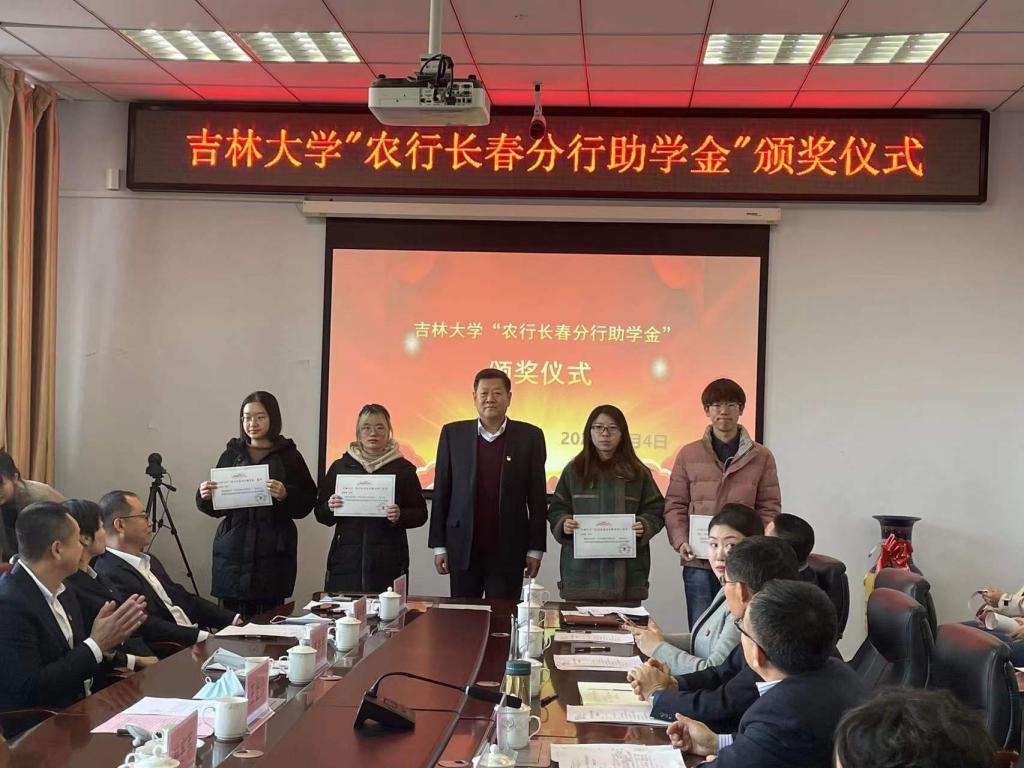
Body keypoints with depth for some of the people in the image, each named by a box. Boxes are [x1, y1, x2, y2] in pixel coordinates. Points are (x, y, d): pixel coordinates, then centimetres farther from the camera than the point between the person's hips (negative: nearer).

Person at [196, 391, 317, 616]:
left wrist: (285, 496, -18)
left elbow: (307, 503, 0)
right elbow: (216, 509, 15)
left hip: (273, 554, -2)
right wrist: (205, 497, -5)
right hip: (233, 552, 2)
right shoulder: (232, 454, 12)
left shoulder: (289, 455, 5)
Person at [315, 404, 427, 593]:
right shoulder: (340, 466, 12)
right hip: (345, 558, 1)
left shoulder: (403, 468, 7)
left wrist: (400, 516, -12)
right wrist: (330, 508, -6)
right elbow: (320, 514, 15)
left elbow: (420, 514, 7)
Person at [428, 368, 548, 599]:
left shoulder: (529, 437, 1)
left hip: (508, 551, -1)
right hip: (462, 548, 1)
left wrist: (536, 549, 0)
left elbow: (537, 496, 2)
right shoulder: (453, 434, 3)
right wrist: (438, 545, 2)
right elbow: (441, 492, 5)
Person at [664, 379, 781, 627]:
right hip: (698, 563, 1)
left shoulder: (761, 457, 5)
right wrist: (680, 541, -8)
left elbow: (769, 509, 4)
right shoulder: (688, 455, 7)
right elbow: (675, 506, 7)